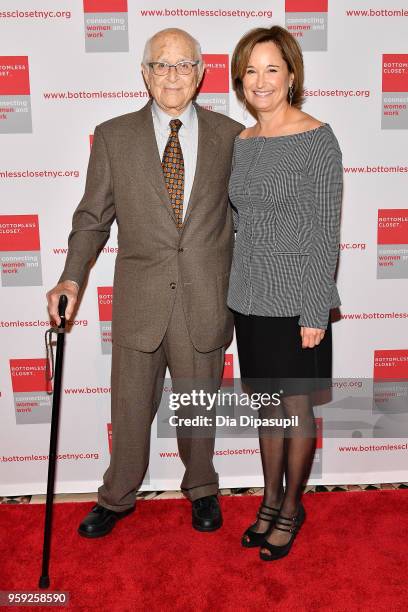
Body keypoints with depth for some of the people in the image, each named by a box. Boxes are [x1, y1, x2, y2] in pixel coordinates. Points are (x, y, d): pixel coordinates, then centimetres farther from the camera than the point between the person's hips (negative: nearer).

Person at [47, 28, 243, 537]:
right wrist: (72, 276, -10)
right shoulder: (113, 136, 2)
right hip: (138, 300, 0)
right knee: (130, 409, 14)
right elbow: (93, 216, 4)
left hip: (206, 301, 0)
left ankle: (201, 490, 42)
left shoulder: (229, 135, 2)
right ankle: (117, 498, 39)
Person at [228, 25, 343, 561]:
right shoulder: (241, 142, 8)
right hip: (250, 296, 6)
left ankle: (291, 508, 31)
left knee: (296, 407, 10)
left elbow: (326, 232, -11)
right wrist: (234, 291, 12)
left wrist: (316, 311, -14)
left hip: (295, 300, -5)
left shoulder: (317, 138, -9)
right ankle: (270, 502, 36)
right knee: (267, 404, 17)